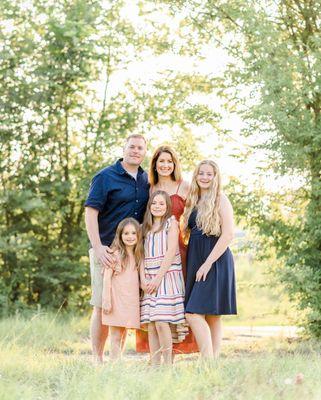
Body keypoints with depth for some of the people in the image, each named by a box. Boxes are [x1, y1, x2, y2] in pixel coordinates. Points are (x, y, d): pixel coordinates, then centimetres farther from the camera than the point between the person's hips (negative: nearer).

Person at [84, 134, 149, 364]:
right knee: (102, 306, -3)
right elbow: (90, 212, -9)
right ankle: (97, 358, 3)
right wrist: (98, 247, -18)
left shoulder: (146, 180, 14)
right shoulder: (105, 177, -3)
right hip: (107, 252, -5)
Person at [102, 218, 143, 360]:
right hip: (117, 300, -6)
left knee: (123, 336, 10)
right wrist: (106, 300, -14)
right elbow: (107, 278, -9)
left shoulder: (138, 256, 11)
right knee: (116, 336, -5)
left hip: (131, 301, 6)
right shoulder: (115, 254, -6)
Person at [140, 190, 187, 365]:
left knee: (161, 322, -15)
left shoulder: (171, 223, 2)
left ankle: (168, 364, -9)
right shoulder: (146, 227, 18)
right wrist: (143, 279, -4)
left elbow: (171, 252, -8)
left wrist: (158, 277, -13)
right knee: (151, 325, 0)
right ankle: (154, 365, 2)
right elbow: (143, 255, 11)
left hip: (167, 277, -5)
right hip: (149, 281, 5)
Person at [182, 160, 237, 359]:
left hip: (215, 261, -7)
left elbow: (228, 234, -12)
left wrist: (208, 263, -16)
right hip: (195, 261, 7)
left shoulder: (220, 200, -4)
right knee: (212, 318, 6)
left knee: (194, 314, -16)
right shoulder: (193, 202, 17)